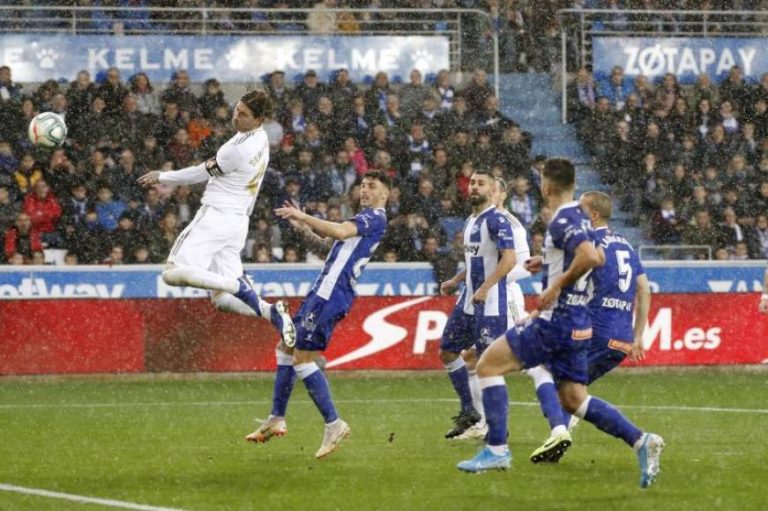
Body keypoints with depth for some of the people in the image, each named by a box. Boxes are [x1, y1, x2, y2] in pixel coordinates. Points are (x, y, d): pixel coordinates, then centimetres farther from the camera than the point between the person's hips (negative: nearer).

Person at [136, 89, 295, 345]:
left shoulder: (240, 149, -19)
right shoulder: (260, 139, 11)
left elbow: (201, 174, -8)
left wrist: (161, 177, 5)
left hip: (216, 217, -9)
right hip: (239, 221, 9)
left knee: (174, 272, -19)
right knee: (222, 300, 9)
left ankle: (238, 285, -24)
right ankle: (272, 312, -11)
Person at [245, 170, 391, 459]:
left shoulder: (375, 218, -8)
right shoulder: (364, 219, 23)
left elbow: (341, 232, -25)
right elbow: (327, 239, 32)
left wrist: (303, 217, -22)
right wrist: (303, 226, 19)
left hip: (331, 294, -10)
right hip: (325, 291, 10)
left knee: (302, 358, -13)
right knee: (286, 347, 16)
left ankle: (334, 425, -9)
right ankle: (276, 420, 21)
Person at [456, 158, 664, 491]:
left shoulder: (562, 221, -16)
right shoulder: (578, 217, 13)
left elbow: (589, 257, -33)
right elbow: (584, 255, 29)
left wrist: (558, 285, -23)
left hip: (557, 319, -10)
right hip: (575, 322, 10)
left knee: (488, 364, -2)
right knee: (573, 398, 13)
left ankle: (496, 449, -4)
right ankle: (641, 441, 1)